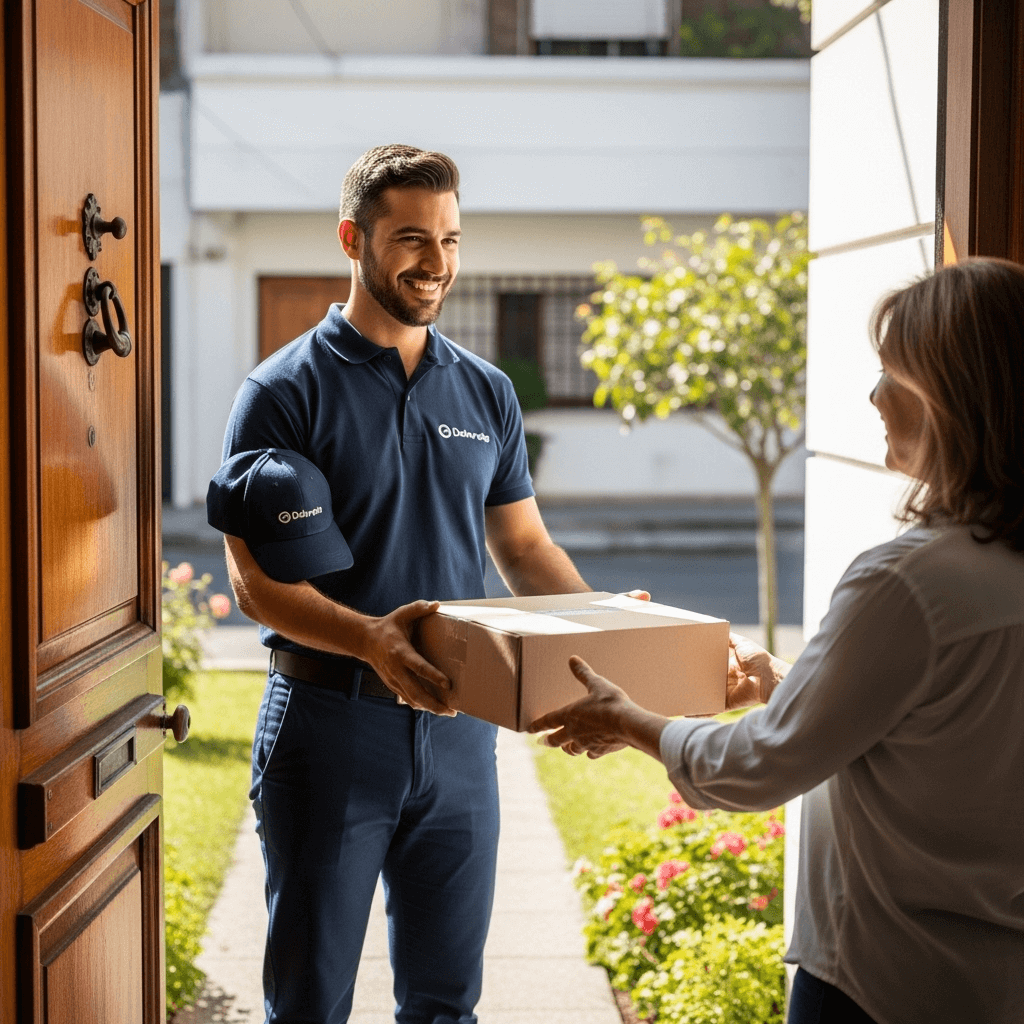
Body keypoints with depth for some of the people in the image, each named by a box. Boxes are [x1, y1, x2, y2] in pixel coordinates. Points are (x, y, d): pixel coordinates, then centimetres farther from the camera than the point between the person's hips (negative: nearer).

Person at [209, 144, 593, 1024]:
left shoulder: (487, 392, 9)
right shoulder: (286, 391, -6)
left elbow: (524, 546, 15)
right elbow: (256, 579, -13)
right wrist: (370, 639, -30)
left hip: (456, 726, 4)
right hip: (330, 724, -4)